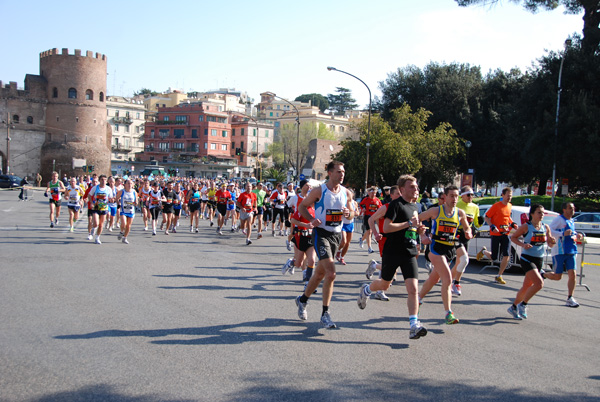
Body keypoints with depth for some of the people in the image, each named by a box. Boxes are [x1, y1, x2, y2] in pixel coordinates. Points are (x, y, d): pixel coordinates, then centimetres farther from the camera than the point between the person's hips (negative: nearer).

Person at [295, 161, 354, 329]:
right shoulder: (319, 191, -9)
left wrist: (348, 213, -8)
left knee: (320, 273, 16)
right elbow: (302, 206, -1)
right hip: (321, 233, -6)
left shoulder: (346, 193, 6)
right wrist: (312, 219, -18)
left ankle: (302, 300, 39)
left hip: (336, 235, 6)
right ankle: (325, 314, -9)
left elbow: (351, 213, 16)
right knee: (331, 273, -19)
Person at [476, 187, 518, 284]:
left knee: (506, 256, -8)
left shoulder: (510, 206, 9)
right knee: (493, 257, 0)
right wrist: (492, 226, -21)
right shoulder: (496, 206, -10)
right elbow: (486, 217, -7)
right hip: (496, 234, -5)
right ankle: (483, 251, 35)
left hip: (506, 234, 5)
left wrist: (513, 224, 8)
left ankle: (499, 276, 6)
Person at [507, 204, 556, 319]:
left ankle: (514, 307, 29)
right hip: (527, 259, -6)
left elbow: (550, 244, 12)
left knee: (526, 287, 11)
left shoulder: (545, 227, 5)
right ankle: (523, 305, -2)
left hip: (539, 260, 6)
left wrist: (552, 241, -11)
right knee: (539, 283, -20)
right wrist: (523, 245, -16)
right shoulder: (526, 226, -9)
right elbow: (513, 237, 0)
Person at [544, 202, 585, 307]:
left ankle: (570, 298, 1)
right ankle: (541, 275, 28)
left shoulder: (572, 221, 17)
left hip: (571, 251, 7)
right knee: (557, 277, -1)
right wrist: (563, 233, -29)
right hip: (559, 251, -6)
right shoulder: (559, 219, -8)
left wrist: (577, 236, 12)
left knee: (573, 274, -5)